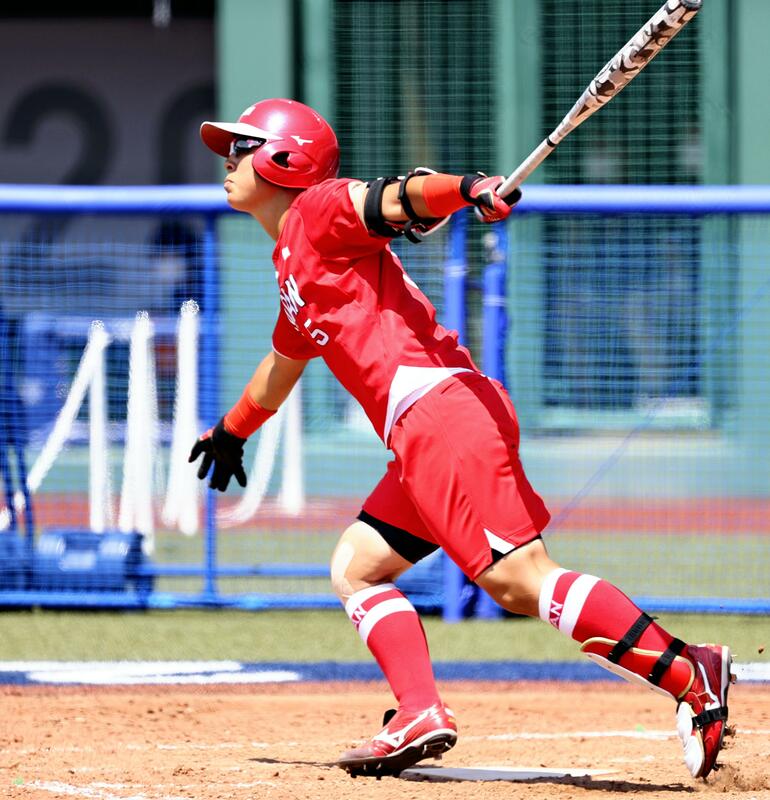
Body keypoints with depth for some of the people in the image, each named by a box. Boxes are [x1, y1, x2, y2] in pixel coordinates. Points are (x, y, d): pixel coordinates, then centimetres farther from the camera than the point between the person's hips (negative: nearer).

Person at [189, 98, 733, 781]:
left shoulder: (321, 210, 2)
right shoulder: (292, 262, 30)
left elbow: (399, 197, -18)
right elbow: (285, 361, 48)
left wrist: (468, 188, -39)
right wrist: (233, 430, 63)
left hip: (442, 408, -10)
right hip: (419, 439, 10)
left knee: (521, 580, -19)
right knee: (356, 567, 15)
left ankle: (692, 674, -25)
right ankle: (421, 717, 1)